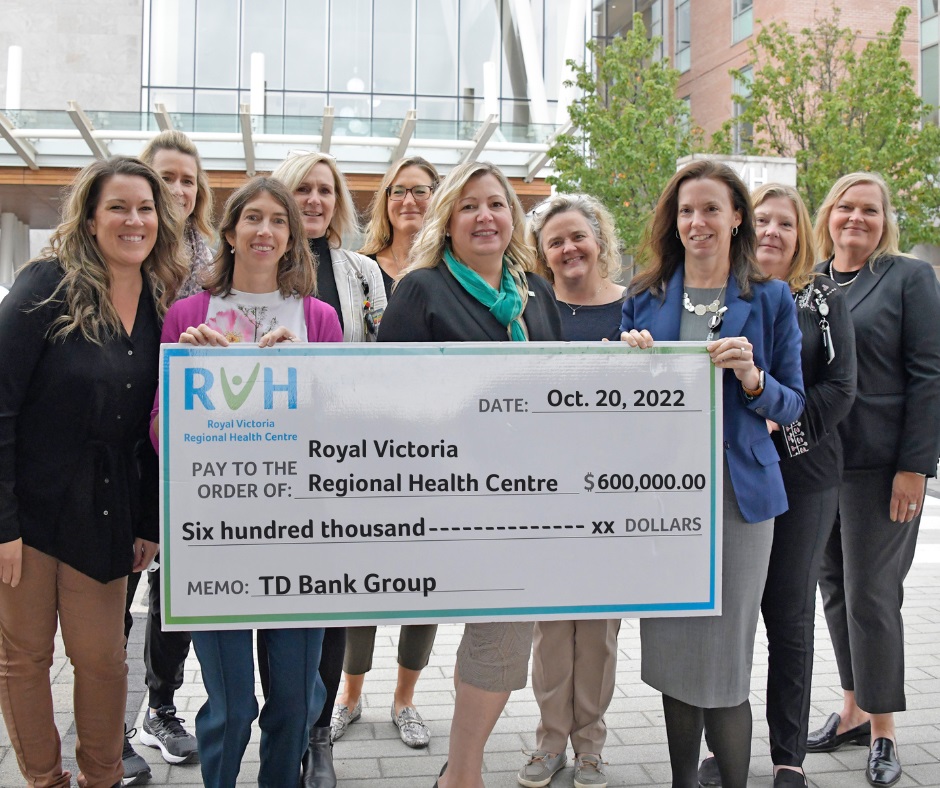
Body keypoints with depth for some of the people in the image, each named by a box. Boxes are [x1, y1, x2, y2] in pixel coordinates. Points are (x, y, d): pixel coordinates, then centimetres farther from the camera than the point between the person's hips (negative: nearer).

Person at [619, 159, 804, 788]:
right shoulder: (646, 297, 8)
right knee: (672, 646, 10)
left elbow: (791, 406, 3)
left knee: (725, 650, 0)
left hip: (736, 490, -2)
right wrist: (630, 358, -8)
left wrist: (752, 377, -17)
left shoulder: (770, 299, 3)